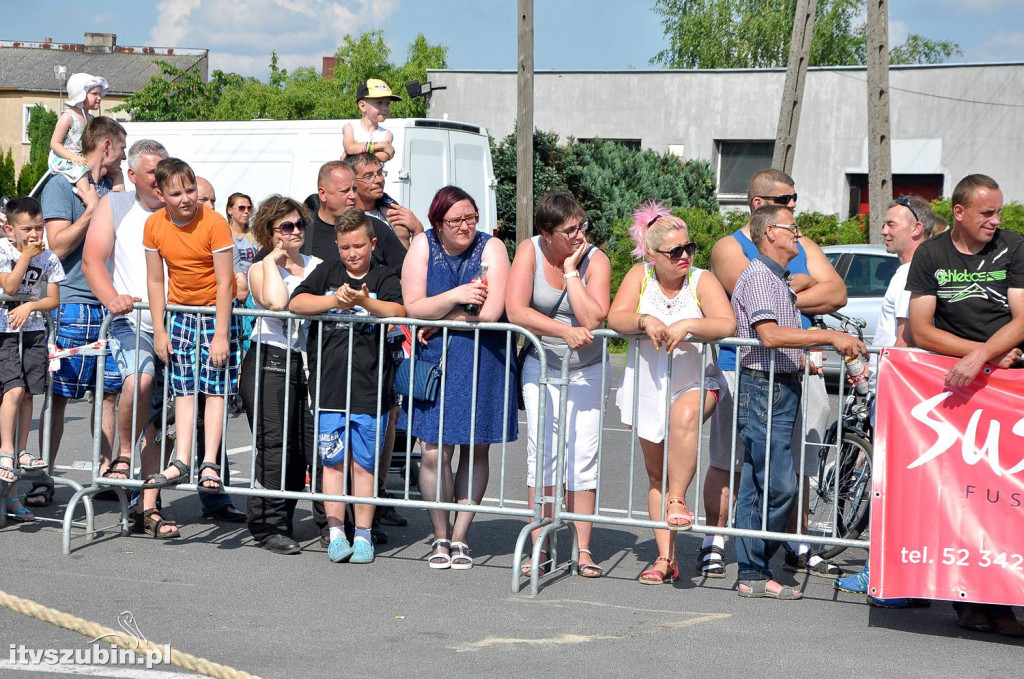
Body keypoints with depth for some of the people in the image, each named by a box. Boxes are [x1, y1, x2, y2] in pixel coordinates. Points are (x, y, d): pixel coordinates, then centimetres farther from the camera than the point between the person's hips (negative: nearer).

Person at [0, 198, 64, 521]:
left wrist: (29, 306, -13)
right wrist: (27, 255, -15)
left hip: (34, 330, 4)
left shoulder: (48, 259, 4)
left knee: (27, 394, 4)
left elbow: (53, 299, 5)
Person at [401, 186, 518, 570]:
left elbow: (491, 311, -17)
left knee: (475, 449, 5)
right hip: (435, 361, 1)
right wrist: (455, 297, -20)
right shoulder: (423, 246, 0)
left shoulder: (490, 248, -6)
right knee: (434, 452, -4)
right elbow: (412, 307, -6)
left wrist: (438, 319, -9)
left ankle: (460, 537, 15)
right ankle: (441, 537, 11)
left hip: (482, 362, -1)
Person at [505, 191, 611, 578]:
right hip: (541, 367, 0)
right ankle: (539, 550, 1)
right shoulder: (530, 251, -10)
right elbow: (515, 311, -20)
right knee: (541, 454, -3)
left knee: (583, 458, -3)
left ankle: (583, 550, 2)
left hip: (587, 370, 0)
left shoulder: (595, 259, -12)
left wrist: (571, 271, -24)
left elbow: (593, 319, -25)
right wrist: (564, 330, -28)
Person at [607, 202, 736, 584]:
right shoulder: (640, 276, 0)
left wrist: (687, 325, -31)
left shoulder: (702, 281, -6)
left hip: (694, 383, -3)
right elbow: (615, 318, -11)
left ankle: (677, 501, -28)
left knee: (685, 417, -39)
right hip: (647, 386, 3)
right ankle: (666, 558, 10)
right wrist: (645, 320, -29)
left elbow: (727, 325, -19)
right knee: (656, 474, 6)